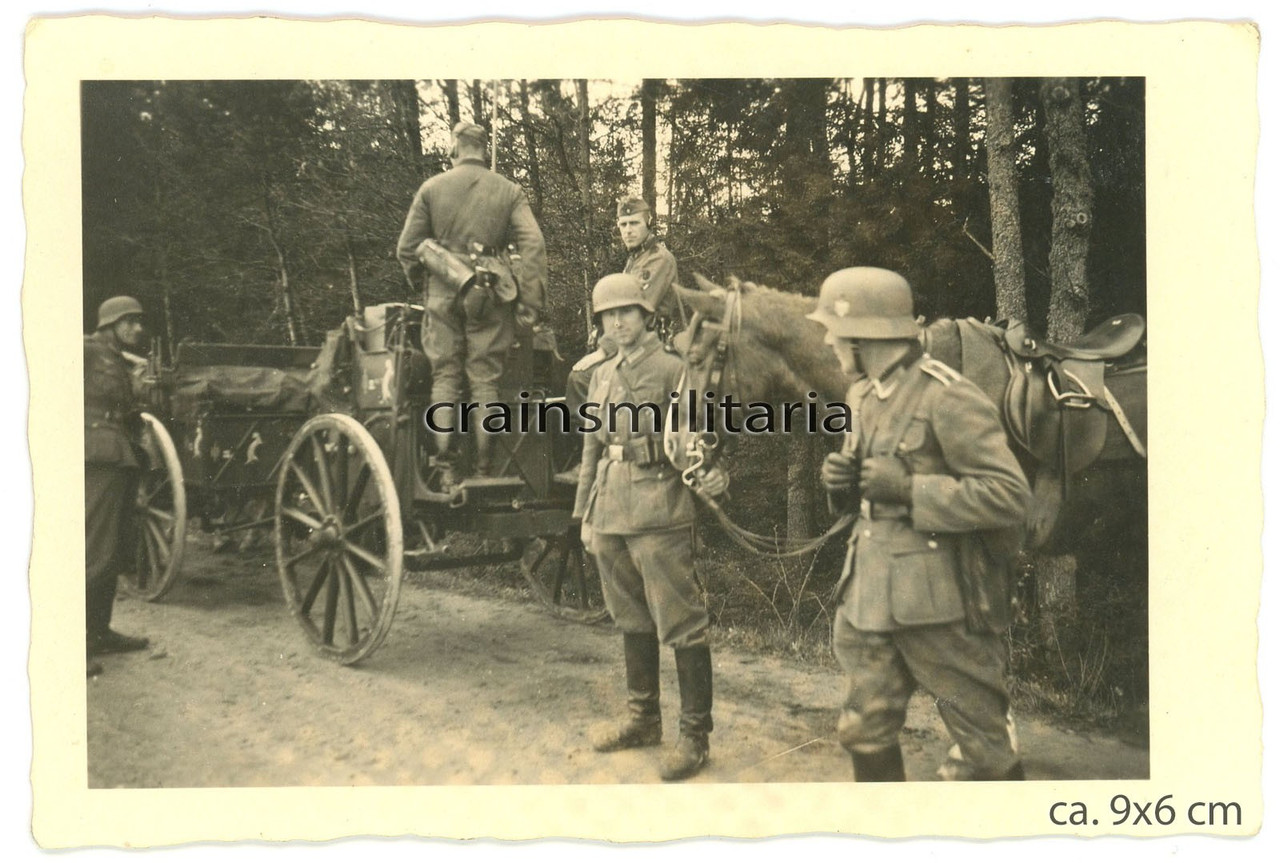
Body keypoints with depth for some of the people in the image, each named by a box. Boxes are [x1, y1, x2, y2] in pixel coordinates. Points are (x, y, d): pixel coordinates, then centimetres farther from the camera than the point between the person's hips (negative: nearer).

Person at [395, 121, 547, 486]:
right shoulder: (509, 191, 3)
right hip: (490, 295, 0)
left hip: (443, 293, 0)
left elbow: (406, 249, 4)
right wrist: (530, 303, -6)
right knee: (485, 379, 5)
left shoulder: (431, 188, 3)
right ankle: (483, 468, 6)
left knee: (445, 377, 7)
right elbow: (534, 246, -8)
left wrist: (419, 279, 23)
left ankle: (445, 470, 4)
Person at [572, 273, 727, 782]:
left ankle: (694, 736, 7)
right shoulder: (601, 376, 15)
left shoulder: (672, 370, -5)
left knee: (681, 626, -2)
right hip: (611, 516, 7)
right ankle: (643, 720, 31)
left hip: (658, 515, -7)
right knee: (631, 621, 17)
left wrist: (713, 474, -29)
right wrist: (585, 515, 18)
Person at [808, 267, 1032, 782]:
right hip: (871, 591, 8)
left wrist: (907, 488, -23)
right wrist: (841, 477, -1)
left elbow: (1009, 496, -21)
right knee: (864, 731, 15)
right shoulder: (864, 395, 9)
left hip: (937, 598, -8)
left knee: (981, 739, 8)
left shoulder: (947, 398, -17)